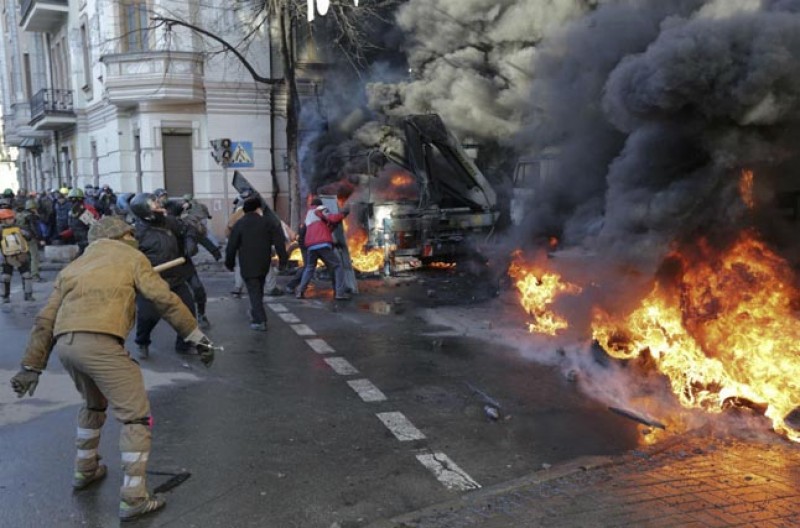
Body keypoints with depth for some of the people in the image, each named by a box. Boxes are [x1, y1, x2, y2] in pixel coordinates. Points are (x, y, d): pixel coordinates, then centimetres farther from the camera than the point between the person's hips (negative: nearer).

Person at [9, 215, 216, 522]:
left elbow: (45, 320, 22)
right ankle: (133, 498, 0)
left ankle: (85, 470, 44)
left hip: (64, 344, 7)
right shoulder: (130, 257, 15)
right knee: (136, 416, 2)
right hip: (100, 342, -7)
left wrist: (32, 366, 24)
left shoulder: (74, 266, 29)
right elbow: (165, 300, 3)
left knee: (94, 403, 33)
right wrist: (197, 337, 5)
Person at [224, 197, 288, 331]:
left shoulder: (239, 224, -1)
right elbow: (278, 241, -4)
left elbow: (232, 246, -2)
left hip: (248, 265, -3)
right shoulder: (268, 221, 2)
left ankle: (260, 321, -10)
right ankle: (256, 315, 29)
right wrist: (283, 258, 0)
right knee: (259, 290, 20)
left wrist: (230, 263, 9)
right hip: (263, 263, 3)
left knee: (254, 291, -3)